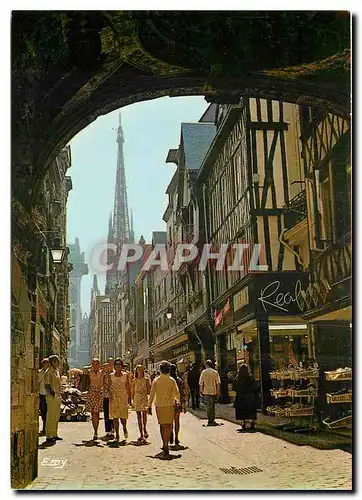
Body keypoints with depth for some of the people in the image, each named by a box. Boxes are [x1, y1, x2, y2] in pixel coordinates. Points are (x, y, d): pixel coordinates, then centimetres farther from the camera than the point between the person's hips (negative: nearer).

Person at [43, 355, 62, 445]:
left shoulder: (57, 371, 16)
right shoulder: (49, 372, -11)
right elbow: (47, 385, -17)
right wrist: (51, 392, -31)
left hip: (57, 396, 9)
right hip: (51, 397, -9)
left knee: (56, 416, 14)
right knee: (51, 417, -7)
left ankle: (54, 435, 22)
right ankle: (49, 437, -4)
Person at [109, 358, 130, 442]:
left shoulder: (125, 375, 4)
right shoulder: (111, 375, 6)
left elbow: (128, 387, 6)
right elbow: (110, 387, 5)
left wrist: (129, 397, 2)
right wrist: (110, 396, -9)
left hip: (123, 397, -1)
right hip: (114, 397, 1)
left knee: (123, 416, -5)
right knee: (115, 416, -1)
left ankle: (124, 428, 27)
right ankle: (117, 435, 6)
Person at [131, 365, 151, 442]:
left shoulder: (146, 379, 3)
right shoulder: (134, 380, 7)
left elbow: (149, 391, 5)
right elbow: (132, 392, 10)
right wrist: (132, 401, 6)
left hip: (144, 398, -1)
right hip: (137, 398, 1)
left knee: (144, 415, -3)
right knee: (139, 417, 0)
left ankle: (144, 429, 25)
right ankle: (141, 434, 4)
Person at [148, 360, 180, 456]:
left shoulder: (156, 380, -1)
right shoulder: (171, 380, -5)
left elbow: (152, 394, 0)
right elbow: (176, 393, -1)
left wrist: (150, 405, 8)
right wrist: (177, 400, 18)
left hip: (159, 405, 2)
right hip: (169, 405, -2)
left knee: (162, 425, 16)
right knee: (168, 426, 3)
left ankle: (164, 444, 24)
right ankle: (166, 446, -7)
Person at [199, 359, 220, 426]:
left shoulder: (203, 372, -3)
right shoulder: (215, 372, -1)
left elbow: (201, 383, -1)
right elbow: (218, 383, -2)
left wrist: (201, 391, 8)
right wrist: (218, 391, 4)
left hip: (206, 391, -1)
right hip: (213, 391, 1)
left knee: (209, 406, 4)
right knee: (212, 406, 10)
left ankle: (210, 420, 2)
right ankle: (211, 420, 12)